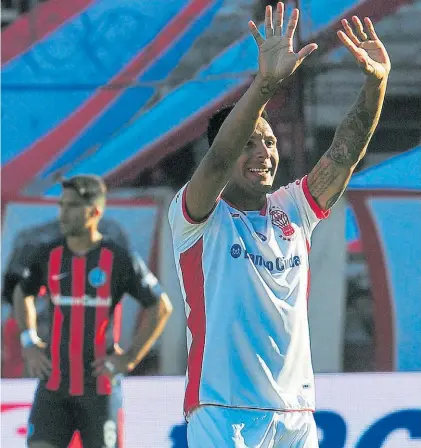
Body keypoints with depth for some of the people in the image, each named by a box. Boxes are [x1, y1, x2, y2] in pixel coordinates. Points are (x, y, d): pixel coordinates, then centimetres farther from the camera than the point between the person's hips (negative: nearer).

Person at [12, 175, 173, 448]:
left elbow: (161, 307, 0)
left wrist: (130, 359, -6)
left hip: (100, 385, -3)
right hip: (54, 383, 3)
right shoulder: (49, 256, 5)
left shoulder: (119, 259, -6)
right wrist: (29, 344, 12)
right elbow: (23, 293, 25)